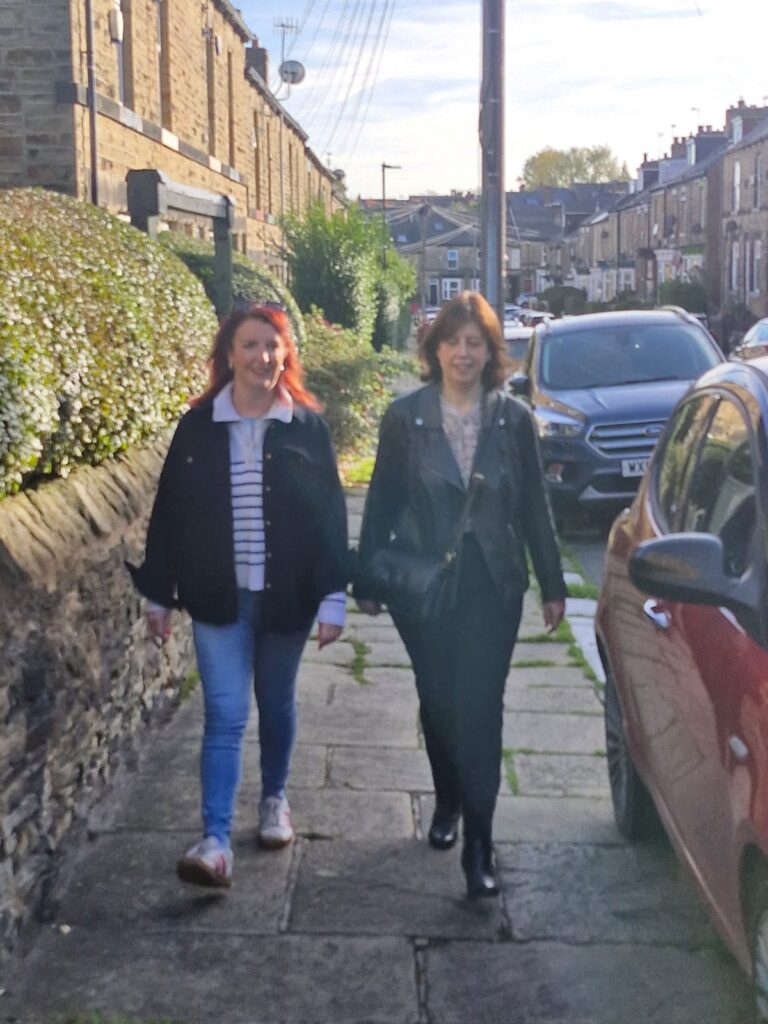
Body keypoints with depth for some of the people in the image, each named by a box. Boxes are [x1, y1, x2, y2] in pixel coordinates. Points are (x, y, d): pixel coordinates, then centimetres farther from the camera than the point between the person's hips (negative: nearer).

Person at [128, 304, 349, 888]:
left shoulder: (308, 426, -4)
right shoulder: (198, 425, -2)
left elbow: (331, 516, -4)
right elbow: (170, 513, 3)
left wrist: (332, 598, -8)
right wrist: (158, 595, 2)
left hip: (286, 595, 0)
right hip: (219, 596, 0)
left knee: (277, 704, 16)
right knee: (225, 715, -4)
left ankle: (274, 799, 39)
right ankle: (216, 841, -3)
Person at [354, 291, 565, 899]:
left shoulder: (513, 419, -2)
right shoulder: (405, 417, -3)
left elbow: (534, 506, 3)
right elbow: (382, 502, 1)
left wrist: (552, 585, 5)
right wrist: (367, 581, 0)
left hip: (492, 587, -1)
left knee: (480, 709, -5)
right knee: (438, 703, 14)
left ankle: (479, 843, 0)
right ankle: (449, 802, 38)